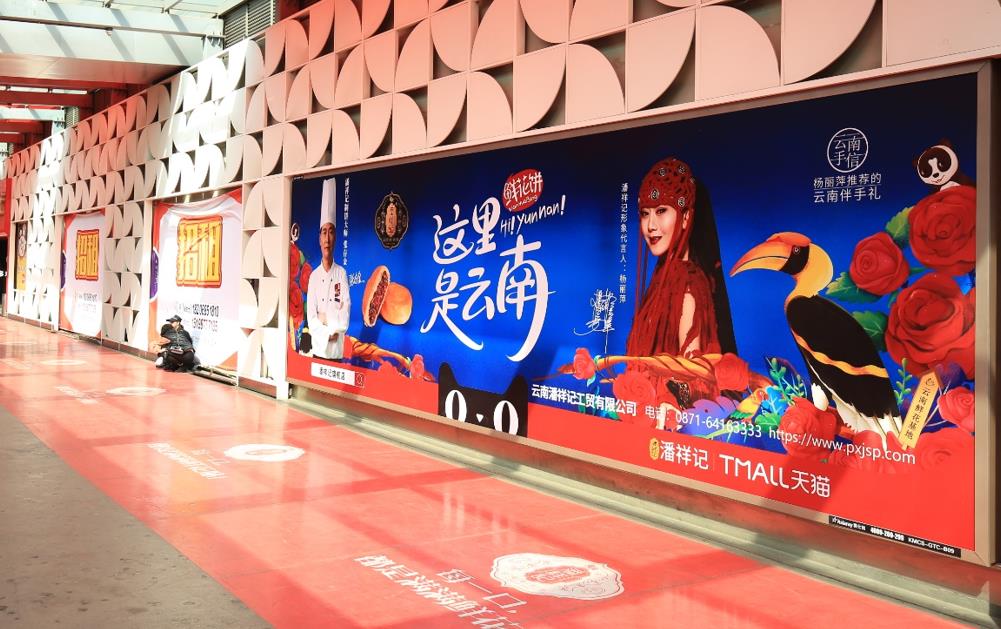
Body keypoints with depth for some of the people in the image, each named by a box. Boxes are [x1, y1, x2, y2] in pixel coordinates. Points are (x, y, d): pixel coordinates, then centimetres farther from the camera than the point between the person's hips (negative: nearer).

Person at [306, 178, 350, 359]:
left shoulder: (342, 273, 2)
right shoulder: (314, 276, 4)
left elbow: (346, 311, -4)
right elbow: (310, 317, -3)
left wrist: (328, 322, -17)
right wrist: (327, 334, -14)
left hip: (337, 350, -1)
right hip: (318, 348, 1)